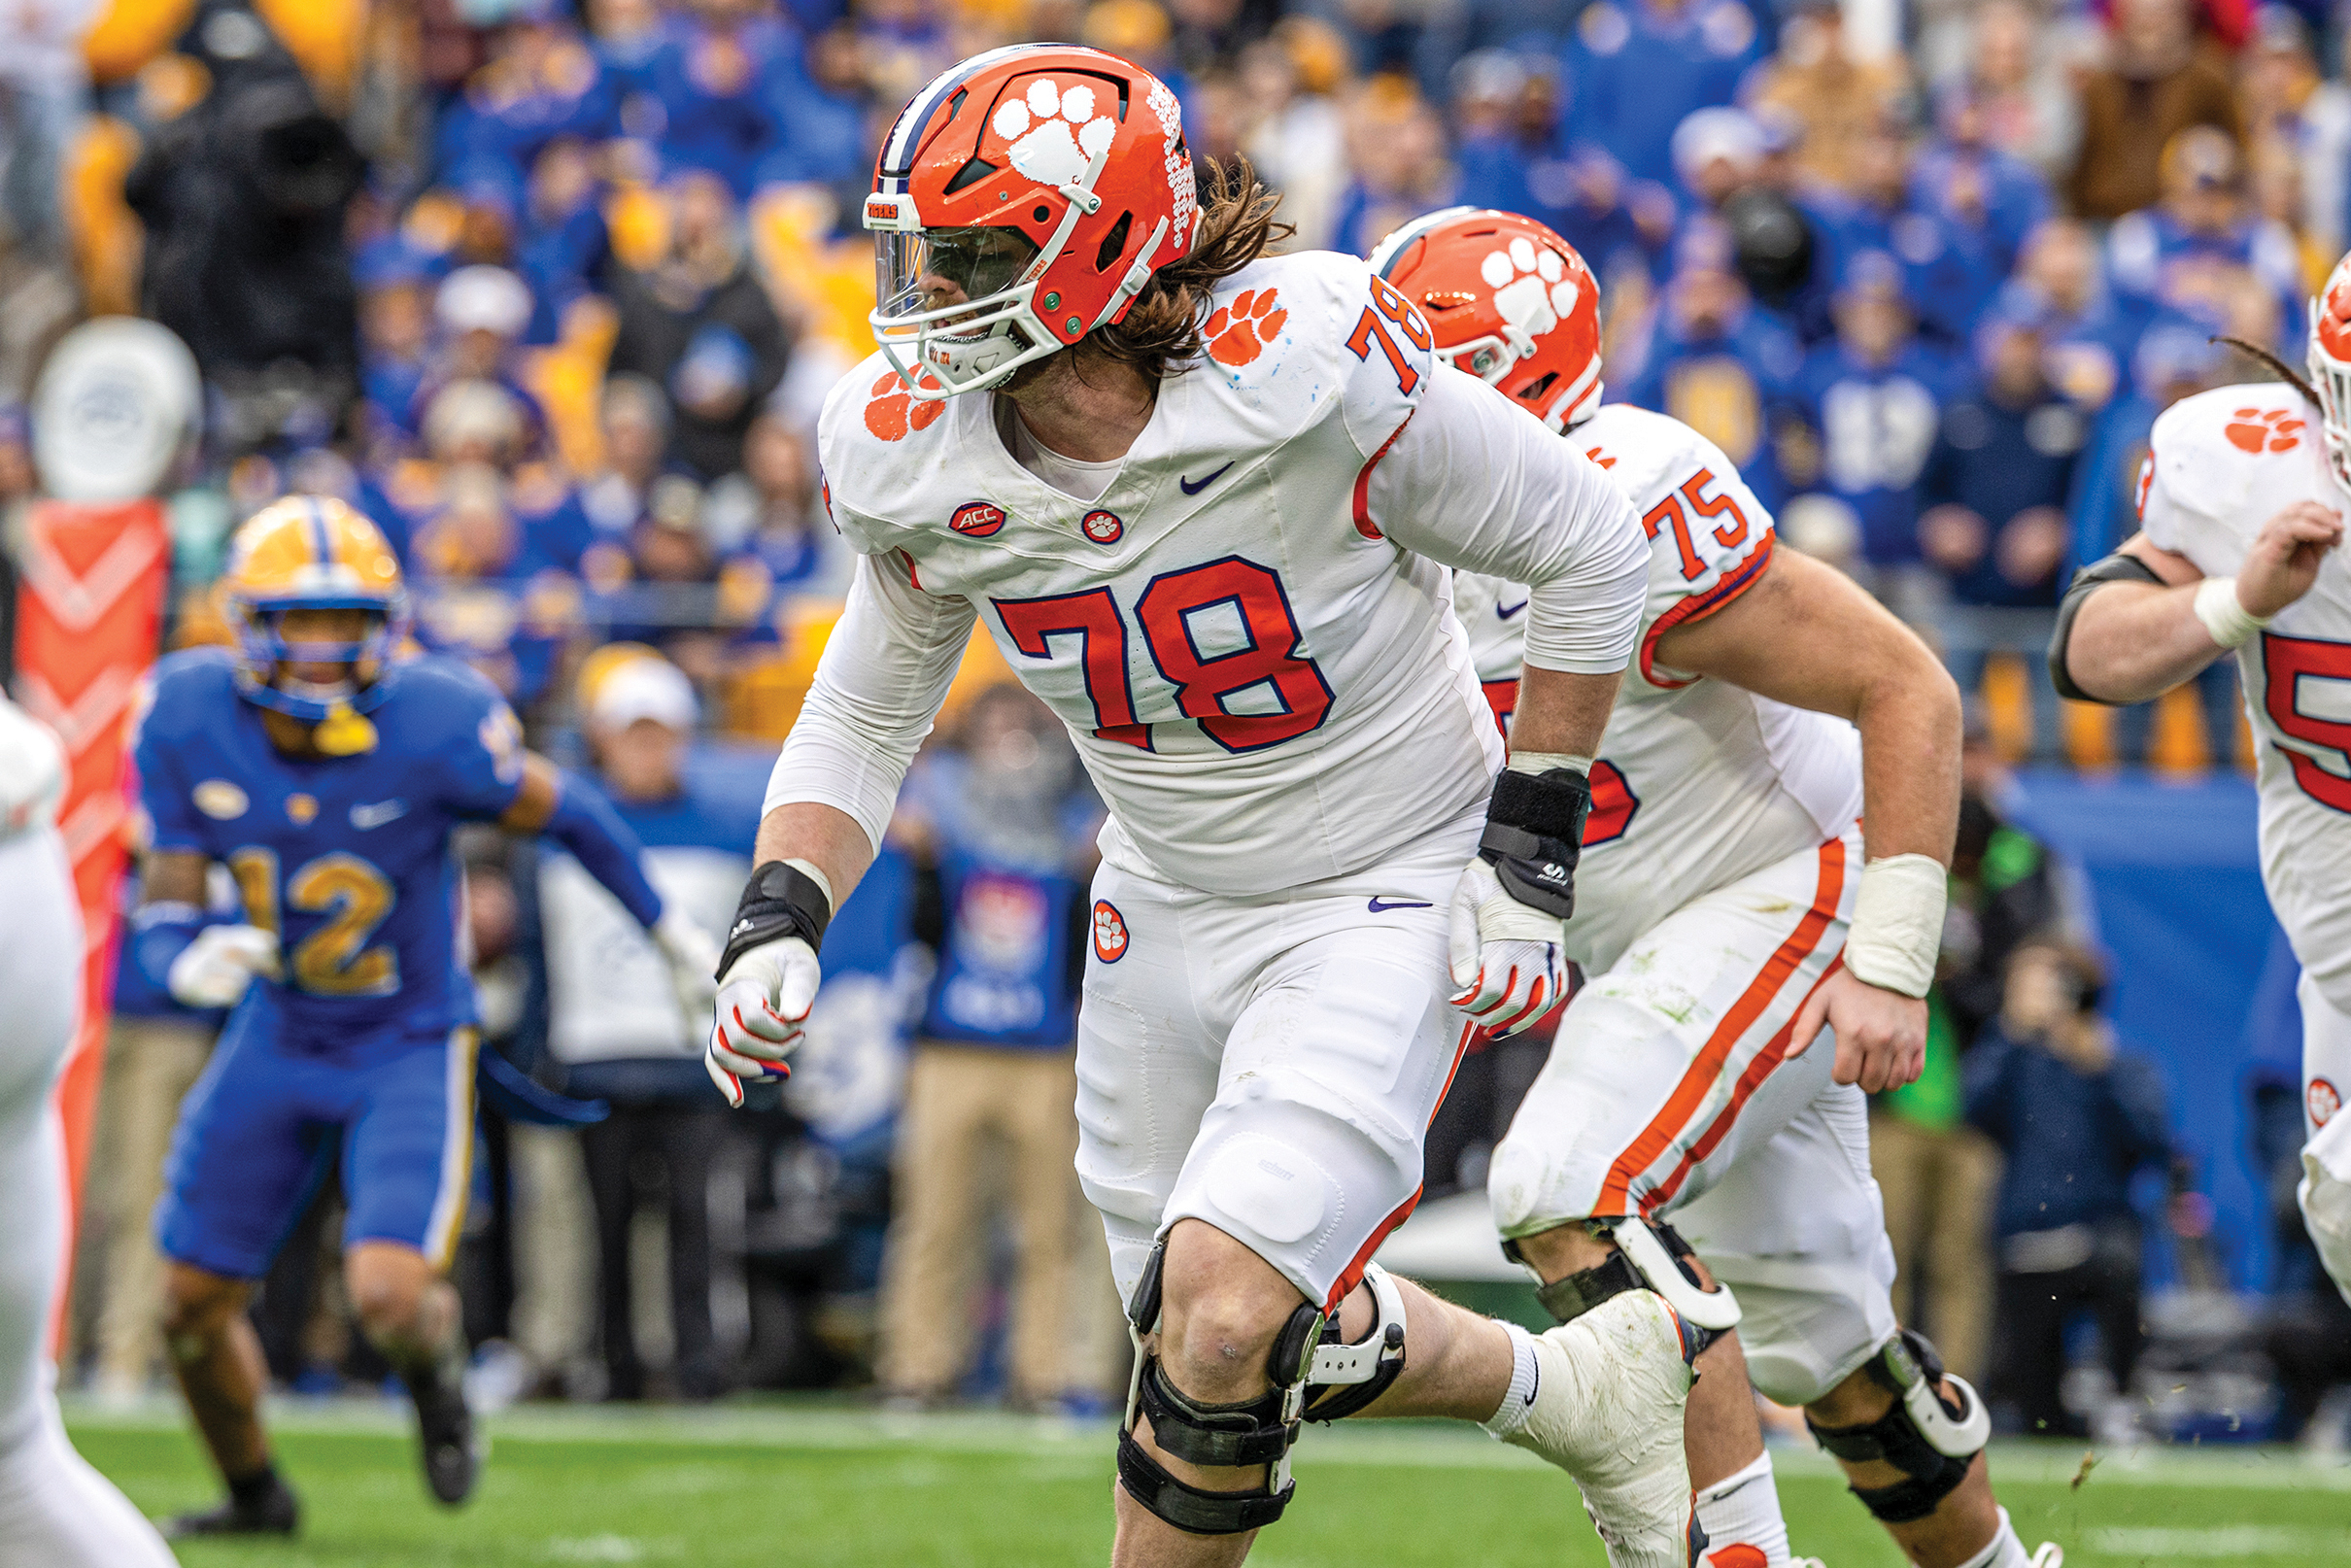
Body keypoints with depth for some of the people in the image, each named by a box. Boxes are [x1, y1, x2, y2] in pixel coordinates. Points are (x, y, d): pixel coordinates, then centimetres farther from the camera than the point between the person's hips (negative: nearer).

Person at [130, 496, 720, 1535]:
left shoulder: (432, 726, -26)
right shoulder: (188, 723, -17)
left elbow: (562, 814, -7)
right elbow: (163, 912, -11)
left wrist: (666, 926, 7)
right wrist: (188, 963, -36)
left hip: (412, 1047, -4)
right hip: (277, 1044, 4)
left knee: (390, 1293, -22)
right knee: (195, 1302, 7)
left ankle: (435, 1373, 18)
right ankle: (254, 1495, 37)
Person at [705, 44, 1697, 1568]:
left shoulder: (1304, 369, -27)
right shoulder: (917, 458, -11)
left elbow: (1588, 548, -13)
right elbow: (864, 716, 7)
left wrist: (1530, 855, -11)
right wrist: (780, 920, -11)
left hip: (1384, 907, -6)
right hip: (1168, 912, 6)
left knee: (1223, 1330, -21)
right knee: (1238, 1346, 14)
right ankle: (1579, 1390, 38)